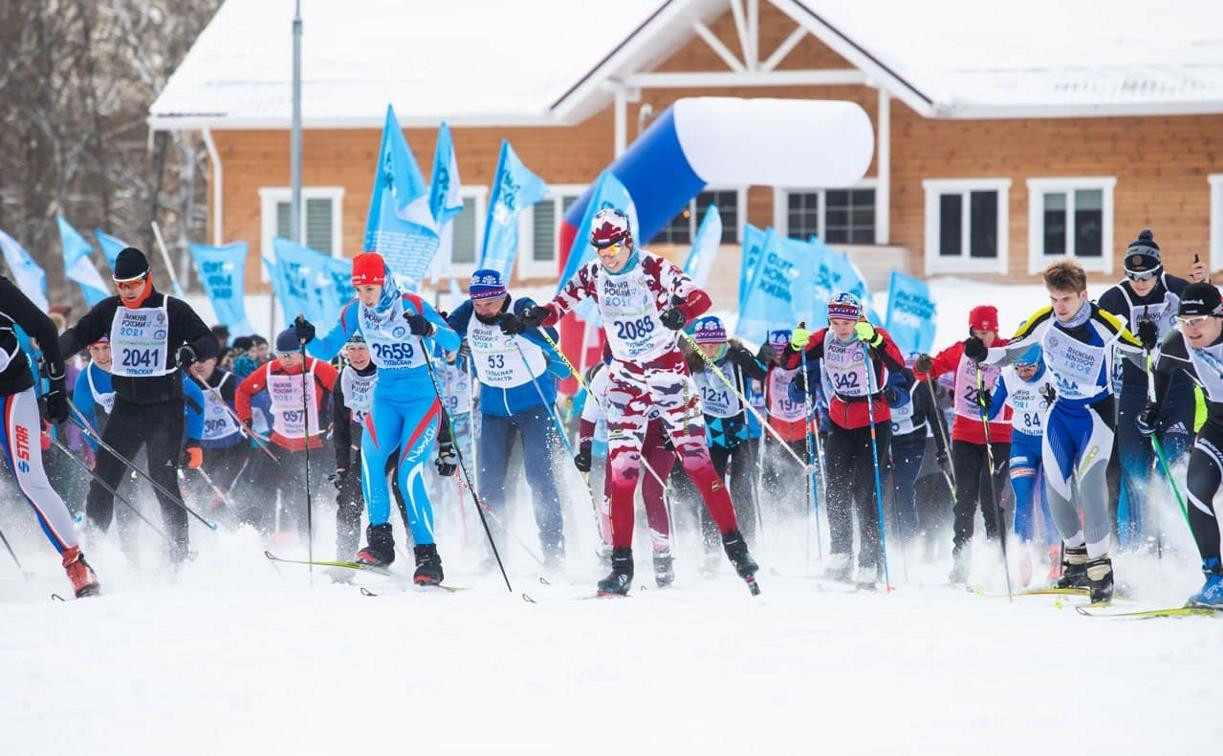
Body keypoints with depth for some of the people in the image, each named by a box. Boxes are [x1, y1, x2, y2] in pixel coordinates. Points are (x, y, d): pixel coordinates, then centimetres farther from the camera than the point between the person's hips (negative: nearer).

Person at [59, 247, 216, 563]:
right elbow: (78, 335, 7)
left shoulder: (174, 310, -5)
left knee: (163, 480, -9)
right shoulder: (110, 309, 6)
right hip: (126, 406, 4)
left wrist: (190, 351, -31)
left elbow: (209, 343, -9)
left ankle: (180, 552, -1)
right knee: (103, 475, -3)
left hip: (166, 409, -4)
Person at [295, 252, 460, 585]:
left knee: (409, 473, -17)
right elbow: (327, 350, 1)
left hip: (423, 398, -4)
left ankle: (427, 555, -10)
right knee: (371, 456, -22)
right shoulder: (356, 311, -3)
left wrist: (429, 330, -43)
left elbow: (453, 343, -23)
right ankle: (380, 539, -12)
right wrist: (308, 340, -20)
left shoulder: (412, 306, -16)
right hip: (386, 397, 4)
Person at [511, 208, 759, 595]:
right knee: (622, 468, -4)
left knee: (696, 459, -7)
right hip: (626, 377, 3)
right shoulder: (592, 275, -1)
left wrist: (681, 312, -46)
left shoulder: (654, 269, -13)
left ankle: (735, 545, 0)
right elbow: (562, 303, 7)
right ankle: (622, 565, 0)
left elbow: (699, 298, -23)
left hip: (668, 370, -3)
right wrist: (538, 316, -17)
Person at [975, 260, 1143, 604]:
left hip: (1096, 411, -4)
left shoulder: (1103, 324, -20)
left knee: (1088, 482, -21)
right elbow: (1010, 352, 3)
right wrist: (983, 354, -16)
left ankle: (1100, 567, -16)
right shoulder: (1043, 321, -10)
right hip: (1060, 410, 4)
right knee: (1056, 486, 1)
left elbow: (1142, 355, -10)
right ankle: (1075, 554, 24)